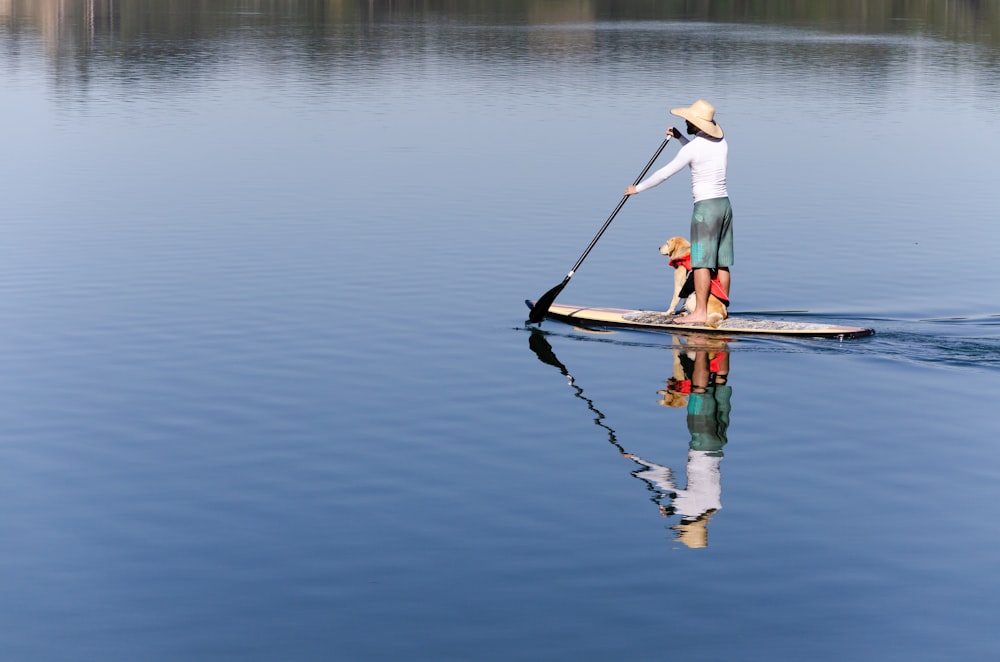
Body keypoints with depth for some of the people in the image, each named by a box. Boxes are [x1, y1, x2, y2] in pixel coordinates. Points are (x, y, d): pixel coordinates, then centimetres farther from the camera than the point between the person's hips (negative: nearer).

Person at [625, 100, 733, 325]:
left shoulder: (692, 148, -13)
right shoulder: (721, 142, 9)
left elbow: (665, 173, -6)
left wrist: (638, 188, 5)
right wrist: (680, 138, 26)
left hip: (706, 207, -8)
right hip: (724, 204, 8)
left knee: (702, 262, -7)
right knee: (721, 263, 9)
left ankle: (700, 312, -8)